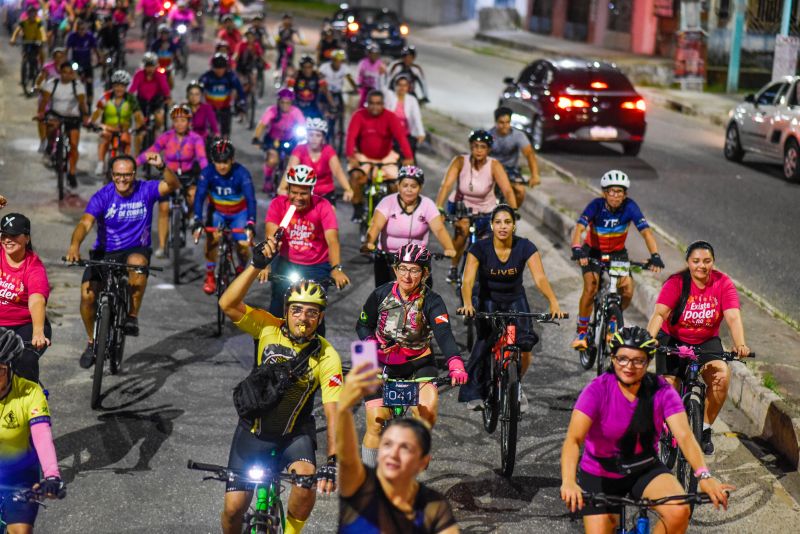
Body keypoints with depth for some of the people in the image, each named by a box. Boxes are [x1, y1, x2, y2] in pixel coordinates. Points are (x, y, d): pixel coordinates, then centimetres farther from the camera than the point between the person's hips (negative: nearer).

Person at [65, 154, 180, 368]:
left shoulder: (145, 190, -8)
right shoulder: (103, 196, -11)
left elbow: (173, 185, -22)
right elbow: (85, 223, -24)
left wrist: (162, 167, -41)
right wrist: (74, 245, -43)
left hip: (135, 250, -1)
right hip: (104, 253, 1)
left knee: (137, 262, -38)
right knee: (87, 295, -16)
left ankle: (133, 316, -19)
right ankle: (92, 342, 11)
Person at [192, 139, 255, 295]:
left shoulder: (241, 173, -27)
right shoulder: (207, 172, -23)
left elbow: (250, 198, -34)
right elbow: (199, 197, -29)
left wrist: (250, 225, -48)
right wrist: (198, 222, -43)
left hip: (239, 213, -1)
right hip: (217, 211, 1)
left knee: (243, 245, -16)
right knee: (212, 236, -27)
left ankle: (242, 270, 19)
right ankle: (209, 276, -8)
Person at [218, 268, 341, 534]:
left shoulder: (327, 357, -17)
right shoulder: (268, 327, -13)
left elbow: (333, 413, -21)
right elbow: (228, 304, -27)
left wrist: (333, 460, -34)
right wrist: (257, 265, -37)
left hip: (295, 434, -1)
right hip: (253, 431, 1)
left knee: (306, 483, -30)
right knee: (233, 508, -5)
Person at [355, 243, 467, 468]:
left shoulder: (431, 301, -16)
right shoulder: (381, 294, -11)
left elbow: (444, 334, -31)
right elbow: (363, 325, 2)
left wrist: (456, 365, -48)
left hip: (418, 363, -1)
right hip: (382, 364, 1)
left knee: (429, 409, -28)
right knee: (376, 424, -10)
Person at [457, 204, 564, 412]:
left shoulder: (525, 247, -17)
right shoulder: (480, 248, -19)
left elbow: (540, 278, -28)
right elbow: (468, 280, -29)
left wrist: (554, 303, -45)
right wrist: (467, 304, -49)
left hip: (515, 301, 1)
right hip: (488, 300, -1)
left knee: (525, 347, -16)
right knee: (484, 342, -25)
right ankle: (475, 392, -11)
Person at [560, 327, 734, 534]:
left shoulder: (661, 391, -13)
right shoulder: (598, 390, -20)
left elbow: (684, 436, -24)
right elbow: (573, 439, -32)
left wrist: (704, 476, -43)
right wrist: (569, 482, -50)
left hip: (645, 470, 1)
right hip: (601, 476, -1)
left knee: (680, 512, -25)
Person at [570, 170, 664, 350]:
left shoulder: (630, 207, -21)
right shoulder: (596, 205, -25)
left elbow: (646, 232, -27)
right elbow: (579, 229, -36)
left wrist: (655, 256, -42)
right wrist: (577, 250, -55)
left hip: (618, 252, 2)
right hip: (593, 251, -2)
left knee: (627, 290, -16)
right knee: (591, 287, -25)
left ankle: (612, 319, 15)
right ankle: (582, 331, -9)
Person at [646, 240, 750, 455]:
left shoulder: (723, 283, -12)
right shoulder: (676, 283, -18)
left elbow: (733, 317, -22)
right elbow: (659, 313, -29)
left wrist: (740, 344, -41)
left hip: (706, 342, 1)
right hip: (673, 341, -1)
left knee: (722, 376, -24)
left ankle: (705, 429, -3)